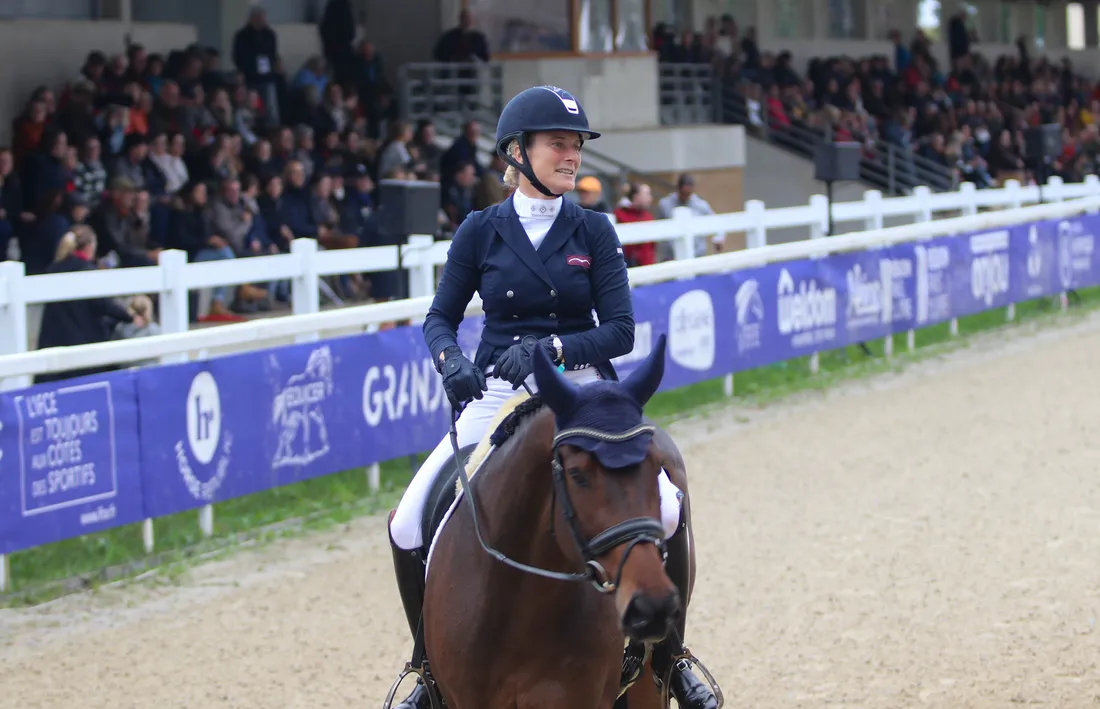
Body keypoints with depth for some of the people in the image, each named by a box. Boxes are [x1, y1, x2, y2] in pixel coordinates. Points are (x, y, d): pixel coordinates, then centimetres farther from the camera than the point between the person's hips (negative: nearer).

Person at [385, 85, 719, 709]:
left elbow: (620, 330, -3)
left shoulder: (594, 231, 3)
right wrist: (451, 359, -15)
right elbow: (441, 317, 8)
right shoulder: (481, 231, 3)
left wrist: (550, 348, -19)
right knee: (408, 526, -14)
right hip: (497, 395, 1)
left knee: (664, 510, -22)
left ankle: (667, 652, 1)